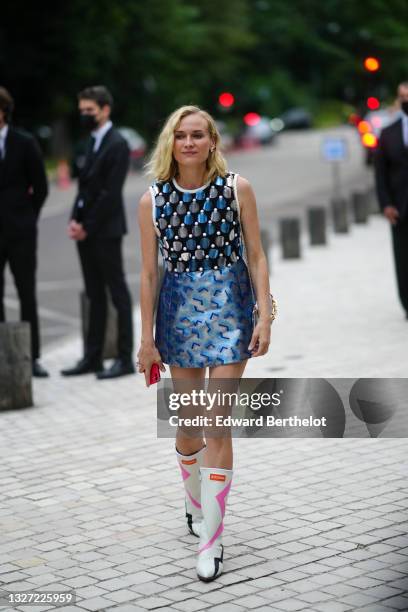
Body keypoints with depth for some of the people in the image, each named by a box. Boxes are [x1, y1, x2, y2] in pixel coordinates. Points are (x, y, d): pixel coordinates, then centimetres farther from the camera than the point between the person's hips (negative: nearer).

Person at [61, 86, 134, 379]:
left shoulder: (117, 144, -10)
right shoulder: (93, 142, 16)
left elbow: (111, 192, -16)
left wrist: (87, 227, -13)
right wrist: (75, 220, 1)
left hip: (105, 231, -8)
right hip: (85, 230, 8)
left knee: (118, 294, -2)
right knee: (95, 295, 11)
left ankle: (125, 358, 2)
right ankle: (93, 357, 16)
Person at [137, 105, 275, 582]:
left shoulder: (236, 188, -3)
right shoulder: (153, 200, 0)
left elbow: (256, 256, -1)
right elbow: (148, 272, 2)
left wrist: (264, 318, -8)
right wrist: (147, 338, 1)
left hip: (230, 309, -2)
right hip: (179, 310, 2)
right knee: (186, 421, 12)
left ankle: (212, 538, -2)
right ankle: (195, 504, 38)